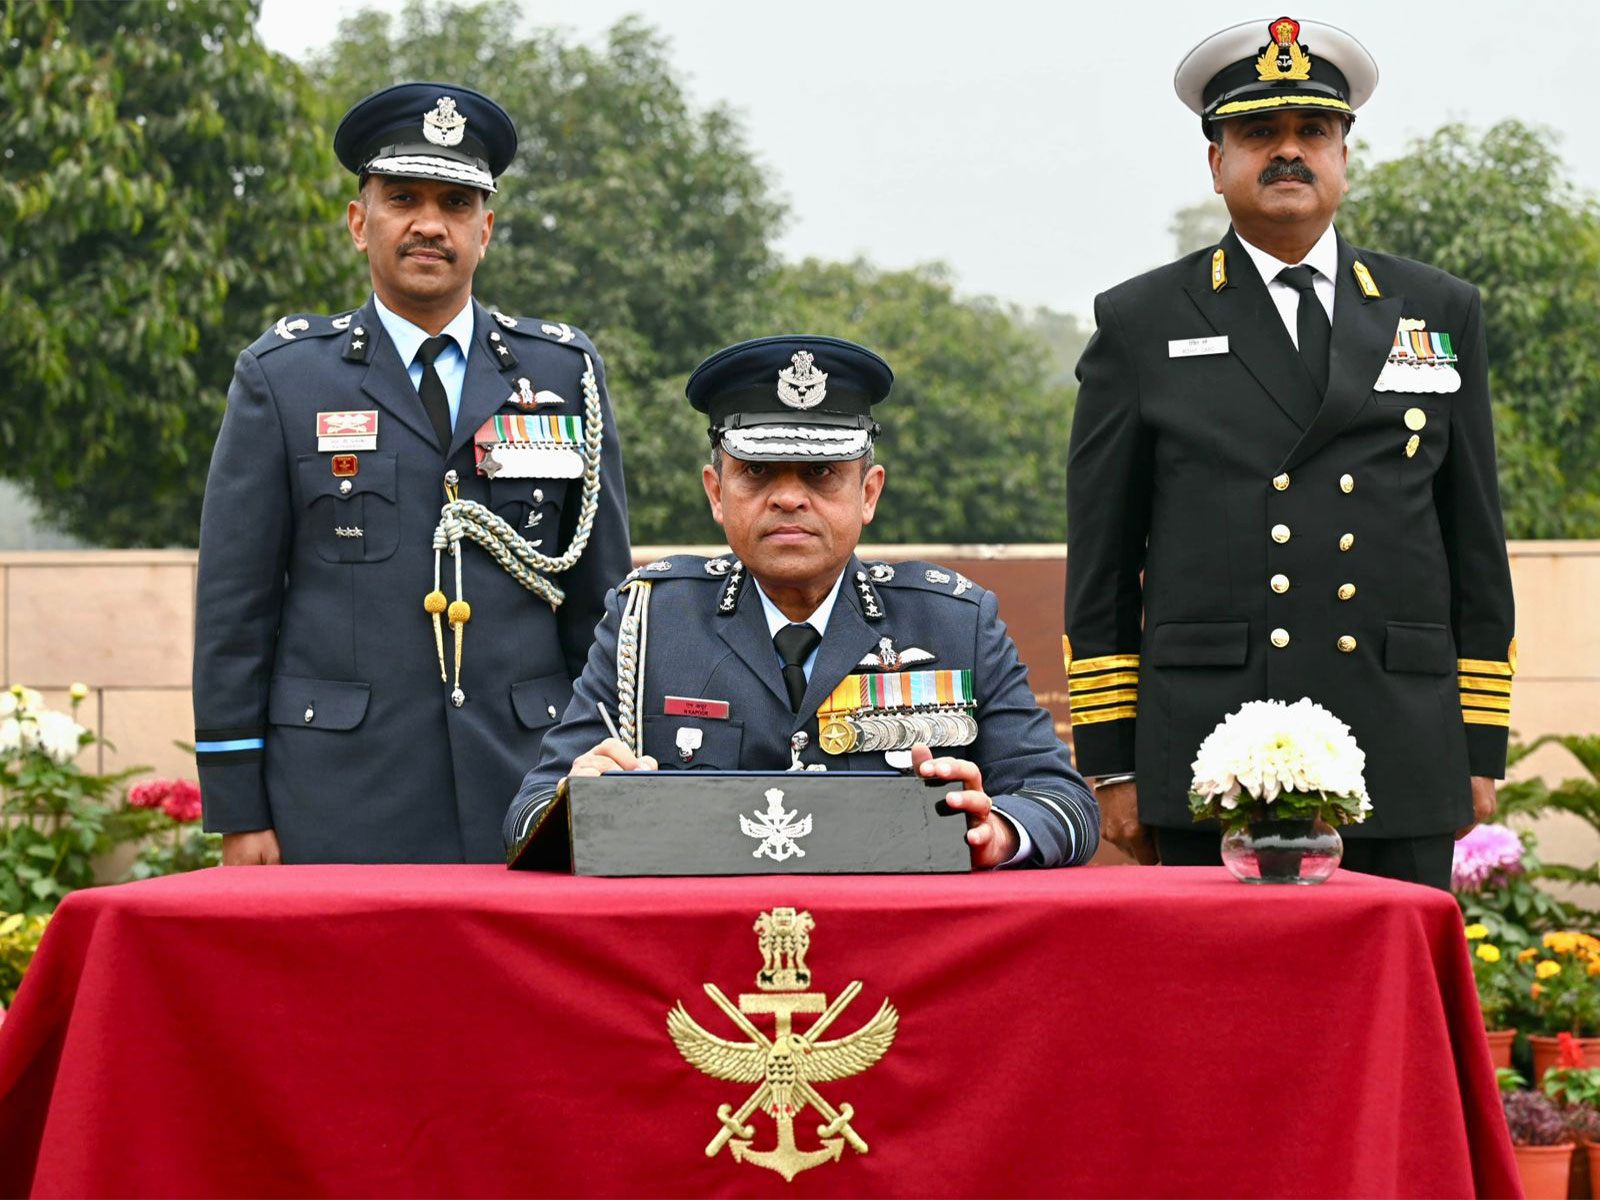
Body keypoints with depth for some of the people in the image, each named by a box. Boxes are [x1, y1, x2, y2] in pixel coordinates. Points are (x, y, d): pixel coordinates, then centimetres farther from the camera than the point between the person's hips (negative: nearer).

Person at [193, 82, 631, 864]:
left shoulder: (564, 375, 11)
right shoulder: (281, 379, 6)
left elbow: (602, 599, 12)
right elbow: (233, 605, 4)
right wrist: (238, 815, -2)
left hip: (525, 797, 2)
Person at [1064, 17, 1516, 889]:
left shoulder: (1441, 314, 14)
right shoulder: (1139, 325, 8)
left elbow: (1476, 546, 14)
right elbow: (1100, 565, 7)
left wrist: (1481, 750, 9)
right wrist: (1111, 765, 1)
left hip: (1402, 769, 2)